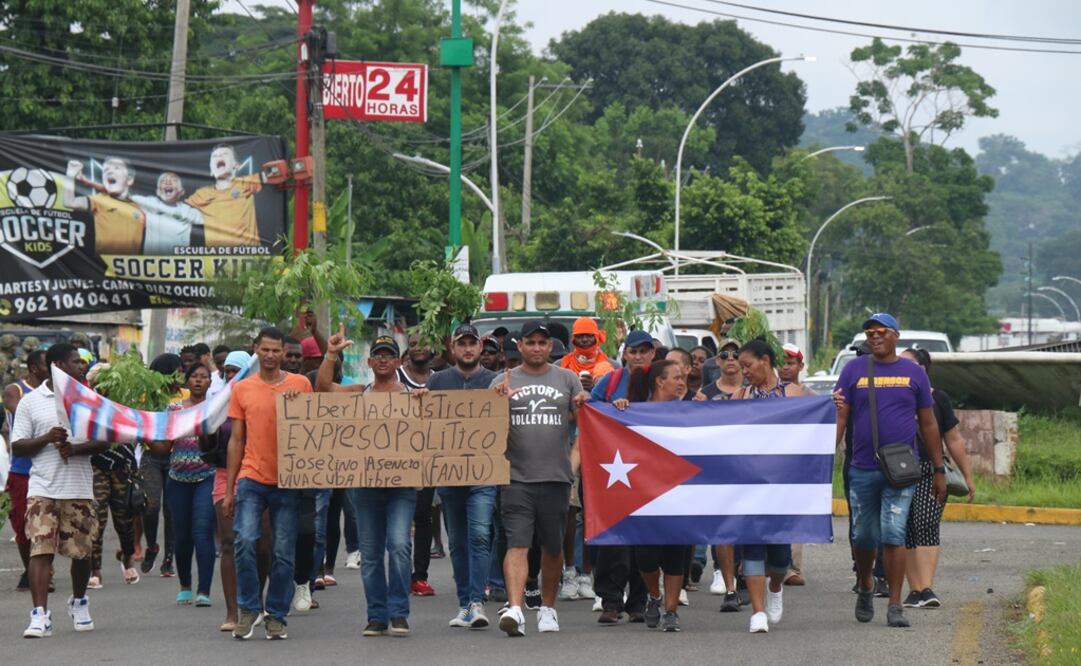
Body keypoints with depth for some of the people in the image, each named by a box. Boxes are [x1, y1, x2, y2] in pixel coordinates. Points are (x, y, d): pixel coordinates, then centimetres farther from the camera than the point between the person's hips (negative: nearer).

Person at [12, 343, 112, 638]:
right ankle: (40, 615, -16)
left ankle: (78, 602, 34)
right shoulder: (31, 401, 2)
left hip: (80, 489, 2)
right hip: (43, 489, -2)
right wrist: (47, 439, -16)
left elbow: (104, 440, 6)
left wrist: (77, 448, -13)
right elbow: (17, 446, 1)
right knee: (40, 549, -12)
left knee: (82, 552, 9)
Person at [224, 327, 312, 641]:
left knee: (283, 553, 2)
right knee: (245, 541, -17)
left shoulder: (300, 385, 5)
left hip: (287, 481, 0)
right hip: (251, 478, 0)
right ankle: (248, 609, -4)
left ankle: (276, 617, 12)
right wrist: (229, 490, 8)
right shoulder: (242, 389, 8)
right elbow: (236, 440, 11)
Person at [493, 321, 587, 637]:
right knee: (517, 544, -13)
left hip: (556, 477, 2)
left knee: (553, 547, 10)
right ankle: (514, 609, -23)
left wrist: (575, 459, -7)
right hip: (516, 477, -1)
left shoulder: (567, 380, 11)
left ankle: (547, 608, 24)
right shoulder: (503, 382, 10)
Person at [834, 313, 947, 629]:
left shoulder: (914, 373, 7)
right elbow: (839, 416, 3)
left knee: (893, 535, -10)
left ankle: (895, 605, -6)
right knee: (863, 537, 9)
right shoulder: (853, 371, 6)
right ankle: (865, 588, 34)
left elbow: (928, 424, 11)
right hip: (862, 470, 1)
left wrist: (939, 470, 10)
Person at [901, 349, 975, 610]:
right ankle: (914, 590, 7)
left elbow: (954, 440, 9)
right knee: (906, 532, 2)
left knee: (926, 525, -16)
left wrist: (968, 476, 9)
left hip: (931, 472, -2)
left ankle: (926, 589, -22)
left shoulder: (938, 399, 5)